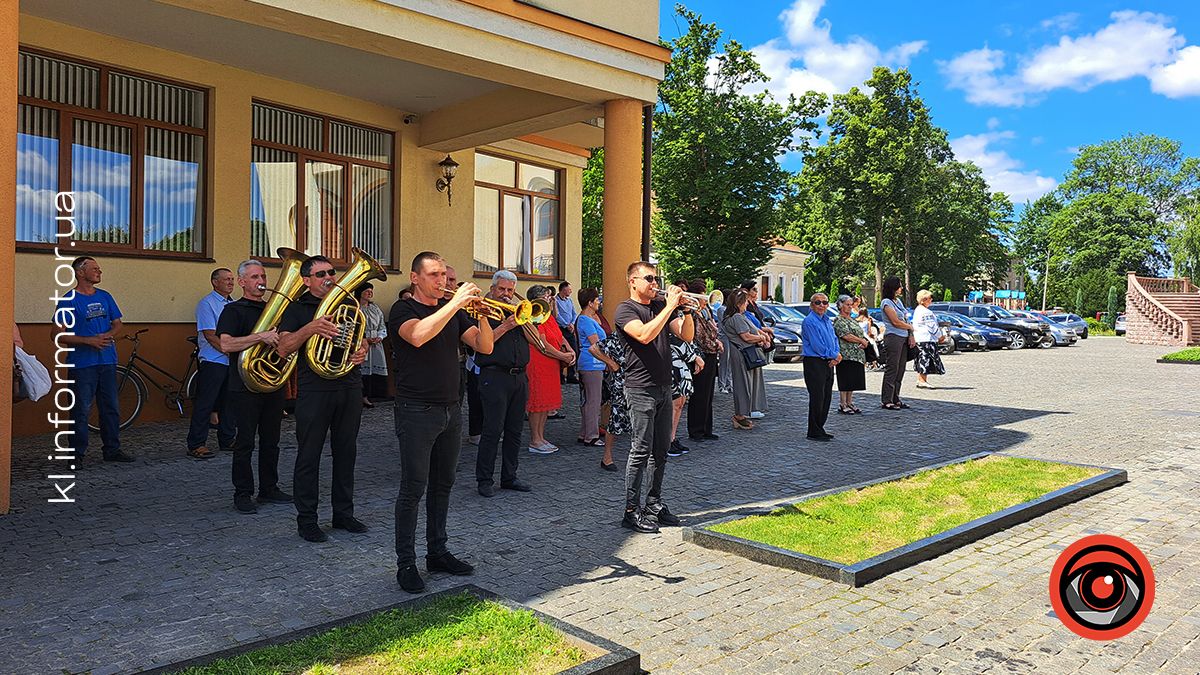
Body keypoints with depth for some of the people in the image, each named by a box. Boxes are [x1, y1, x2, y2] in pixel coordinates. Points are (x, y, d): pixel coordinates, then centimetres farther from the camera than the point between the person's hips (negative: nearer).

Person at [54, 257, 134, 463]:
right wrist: (88, 341, -19)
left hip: (107, 361, 6)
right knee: (81, 411, -3)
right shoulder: (68, 300, -4)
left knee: (110, 408, 10)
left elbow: (117, 324, 15)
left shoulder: (105, 297, 14)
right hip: (82, 363, -5)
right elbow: (60, 336, -9)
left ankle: (112, 449, 18)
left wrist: (108, 335, -6)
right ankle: (77, 454, 6)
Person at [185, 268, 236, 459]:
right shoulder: (206, 304, -6)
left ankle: (227, 441, 22)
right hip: (213, 362, -7)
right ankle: (196, 445, 0)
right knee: (204, 404, -4)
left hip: (232, 362, 7)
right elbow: (210, 335, -14)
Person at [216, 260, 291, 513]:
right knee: (245, 442, 1)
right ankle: (242, 493, 10)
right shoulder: (233, 310, -3)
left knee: (271, 441, 11)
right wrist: (261, 336, -27)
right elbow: (226, 344, -19)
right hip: (245, 386, -6)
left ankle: (269, 488, 21)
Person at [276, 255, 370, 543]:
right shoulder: (297, 309, 0)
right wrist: (309, 328, -28)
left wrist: (362, 351, -4)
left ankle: (343, 513, 23)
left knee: (346, 452, 11)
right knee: (309, 455, 2)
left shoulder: (348, 305, 13)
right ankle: (306, 519, 12)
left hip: (349, 387, 4)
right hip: (314, 390, -4)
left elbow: (361, 340, 19)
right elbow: (282, 348, -12)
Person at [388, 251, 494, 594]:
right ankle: (406, 563, 6)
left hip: (451, 409, 6)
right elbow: (418, 336, -29)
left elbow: (484, 347, 3)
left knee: (442, 485, 14)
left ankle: (437, 552, 25)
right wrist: (455, 303, -28)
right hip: (417, 411, -6)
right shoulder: (403, 309, -5)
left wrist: (483, 315, -14)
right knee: (413, 488, -3)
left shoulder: (453, 310, 11)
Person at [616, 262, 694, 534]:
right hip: (641, 388, -7)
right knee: (641, 450, -6)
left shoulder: (662, 306, 14)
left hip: (664, 387, 7)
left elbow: (687, 336, 7)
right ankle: (632, 510, 1)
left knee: (661, 450, 12)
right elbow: (644, 335, -23)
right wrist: (670, 306, -19)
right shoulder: (626, 310, -5)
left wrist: (686, 309, -8)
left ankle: (654, 503, 23)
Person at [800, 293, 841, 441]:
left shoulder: (828, 321, 16)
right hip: (814, 363, -8)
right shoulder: (809, 321, -11)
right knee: (817, 398, -6)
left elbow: (834, 340, 17)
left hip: (828, 364, 8)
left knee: (827, 397, 10)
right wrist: (835, 355, -7)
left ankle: (820, 428, 20)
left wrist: (836, 357, -2)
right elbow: (817, 346, -16)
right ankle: (814, 432, 1)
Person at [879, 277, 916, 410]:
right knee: (892, 370, -7)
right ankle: (886, 401, -3)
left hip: (903, 338, 8)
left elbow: (906, 320, 15)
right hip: (893, 338, -8)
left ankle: (895, 399, 15)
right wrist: (911, 327, 1)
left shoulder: (899, 301, 17)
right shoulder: (886, 303, -9)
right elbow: (895, 322, -14)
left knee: (900, 370, 9)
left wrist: (911, 336, 3)